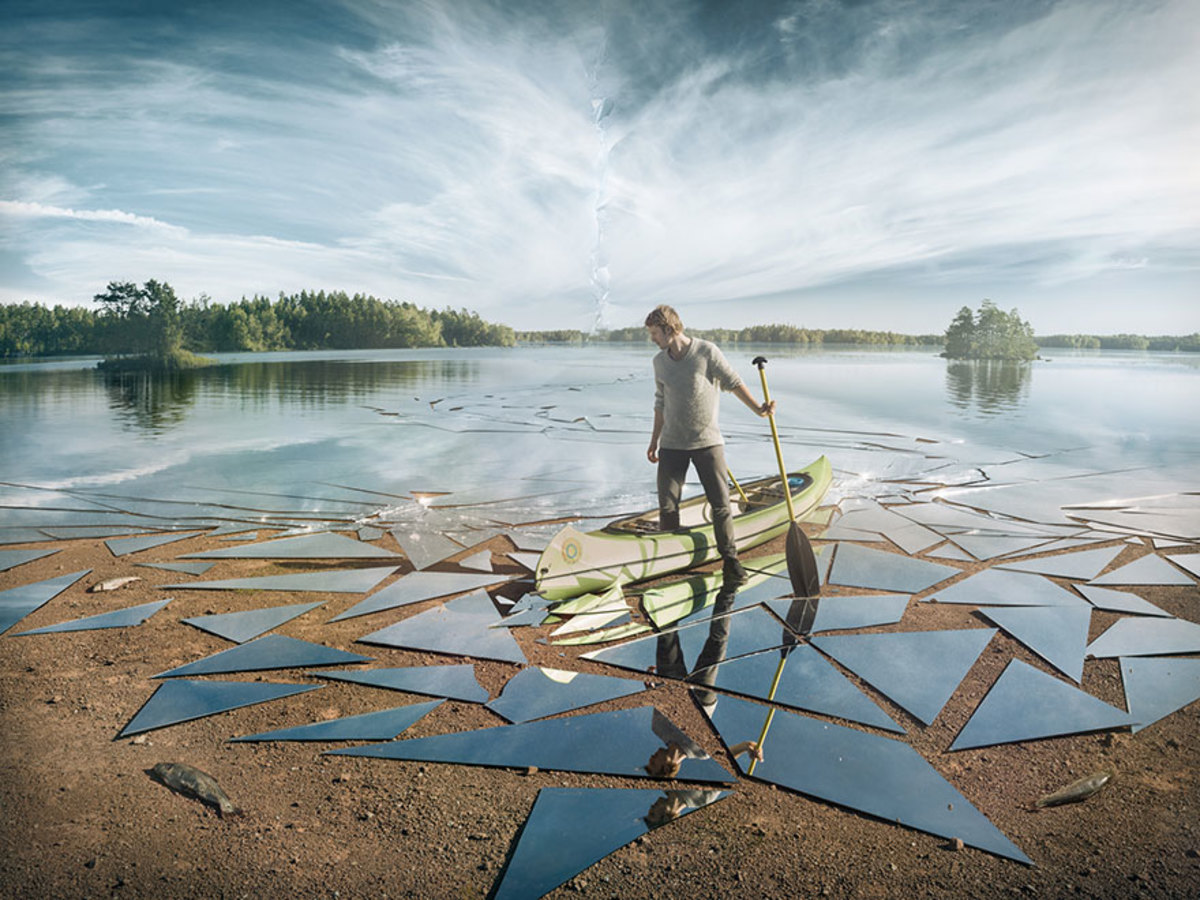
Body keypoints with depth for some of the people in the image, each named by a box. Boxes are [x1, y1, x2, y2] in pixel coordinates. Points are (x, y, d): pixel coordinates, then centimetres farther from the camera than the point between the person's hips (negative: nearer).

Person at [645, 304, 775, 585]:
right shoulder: (659, 361, 7)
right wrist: (654, 441, 18)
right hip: (672, 445, 3)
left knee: (720, 503, -3)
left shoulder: (706, 351, -7)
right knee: (667, 506, 2)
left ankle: (729, 558, 9)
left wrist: (758, 409, -12)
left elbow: (733, 382, -2)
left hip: (707, 441, -3)